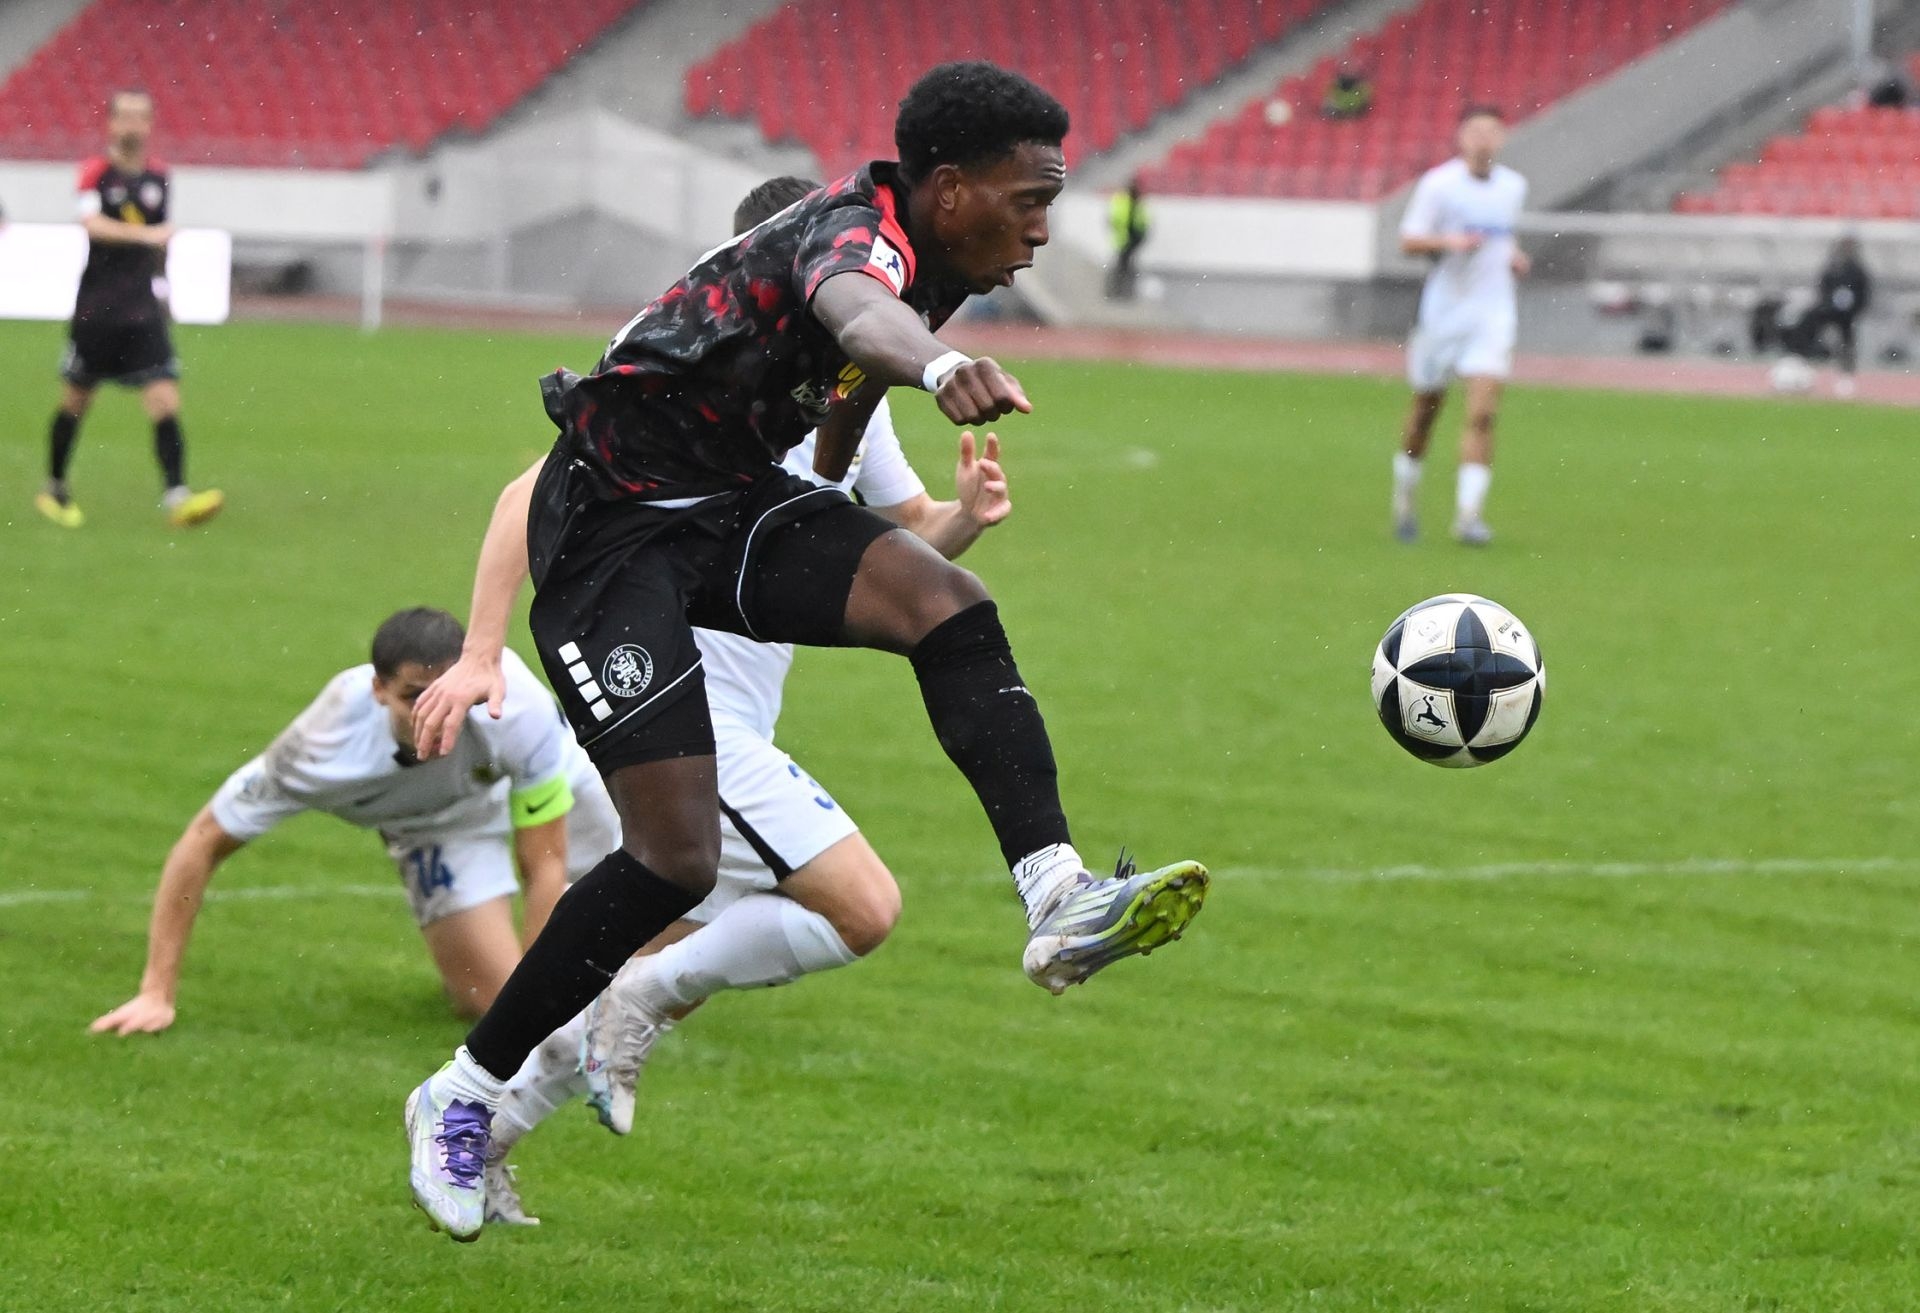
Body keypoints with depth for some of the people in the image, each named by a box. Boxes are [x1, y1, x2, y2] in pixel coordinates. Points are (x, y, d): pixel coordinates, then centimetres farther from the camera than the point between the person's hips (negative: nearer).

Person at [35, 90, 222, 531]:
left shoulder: (157, 175, 7)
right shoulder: (96, 173, -8)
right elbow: (93, 225, -26)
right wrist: (145, 235, -38)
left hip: (143, 312, 3)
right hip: (95, 309, -3)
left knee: (165, 400, -12)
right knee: (75, 401, 10)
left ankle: (176, 496, -19)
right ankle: (54, 488, 30)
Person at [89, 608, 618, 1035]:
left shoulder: (520, 708, -44)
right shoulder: (327, 745, -42)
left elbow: (545, 868, -34)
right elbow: (202, 844, -30)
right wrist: (157, 994, -31)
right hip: (437, 822, -1)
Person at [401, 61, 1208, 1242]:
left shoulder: (934, 265, 3)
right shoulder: (859, 234, -25)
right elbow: (853, 306, -53)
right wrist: (938, 363, -76)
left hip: (733, 503, 8)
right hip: (612, 525, -8)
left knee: (948, 606, -20)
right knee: (679, 859, -12)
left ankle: (1059, 900, -30)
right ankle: (463, 1098, 5)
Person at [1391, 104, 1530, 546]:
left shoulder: (1514, 187, 7)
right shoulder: (1438, 184, -7)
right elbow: (1409, 240, -7)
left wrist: (1514, 257, 5)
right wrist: (1449, 242, -24)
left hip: (1492, 314, 2)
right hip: (1443, 309, -2)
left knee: (1483, 414, -13)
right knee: (1426, 409, 9)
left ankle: (1468, 513, -13)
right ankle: (1405, 499, 31)